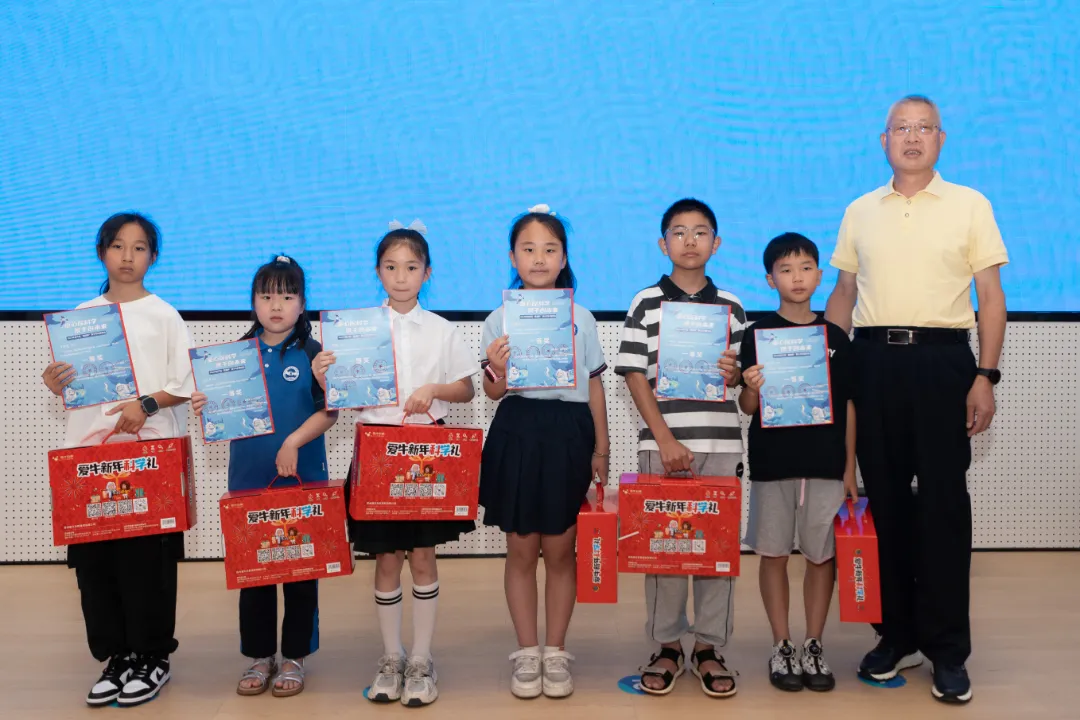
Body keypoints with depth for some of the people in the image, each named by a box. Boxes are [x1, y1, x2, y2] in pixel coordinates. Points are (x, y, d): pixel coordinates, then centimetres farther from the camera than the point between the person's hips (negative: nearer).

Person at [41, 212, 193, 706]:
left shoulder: (164, 315, 1)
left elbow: (186, 386, -4)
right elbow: (75, 385, 15)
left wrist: (146, 405, -18)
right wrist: (57, 387, -6)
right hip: (90, 450, 4)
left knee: (146, 558, -1)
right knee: (94, 555, 3)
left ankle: (153, 657, 13)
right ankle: (117, 656, 18)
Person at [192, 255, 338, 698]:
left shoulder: (312, 354, -3)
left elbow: (328, 412, -9)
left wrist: (293, 442, -21)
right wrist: (207, 409, -11)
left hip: (302, 478, -3)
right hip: (248, 478, 3)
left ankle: (294, 657, 19)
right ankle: (259, 656, 24)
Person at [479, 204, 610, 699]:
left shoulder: (581, 318, 7)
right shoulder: (499, 319, 4)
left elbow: (595, 386, 9)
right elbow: (493, 393, 4)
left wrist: (601, 449, 5)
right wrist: (496, 371, -18)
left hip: (569, 435, 0)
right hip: (518, 434, 0)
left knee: (560, 551, 6)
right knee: (521, 550, 6)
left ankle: (555, 652, 19)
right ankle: (526, 652, 19)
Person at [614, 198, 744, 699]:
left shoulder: (731, 306, 10)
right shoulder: (645, 303, 3)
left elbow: (746, 375, 15)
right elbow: (634, 375, -2)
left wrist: (734, 373, -10)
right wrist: (665, 439, -9)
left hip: (721, 443, 2)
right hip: (663, 442, -2)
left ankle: (709, 646, 18)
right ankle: (667, 645, 18)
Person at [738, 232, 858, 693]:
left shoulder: (835, 337, 5)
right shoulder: (758, 334, 0)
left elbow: (848, 405, 8)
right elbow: (747, 408, 2)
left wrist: (850, 468, 4)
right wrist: (752, 390, -21)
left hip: (826, 465, 1)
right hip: (771, 463, -1)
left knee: (822, 555, 6)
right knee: (773, 554, 6)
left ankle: (814, 646, 21)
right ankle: (781, 646, 19)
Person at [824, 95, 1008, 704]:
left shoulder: (970, 205, 6)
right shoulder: (860, 212, 14)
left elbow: (992, 298, 3)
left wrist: (986, 376, -7)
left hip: (942, 360, -3)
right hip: (873, 361, 3)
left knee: (944, 503, -3)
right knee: (886, 500, 7)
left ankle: (948, 650, 6)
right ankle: (900, 635, 18)